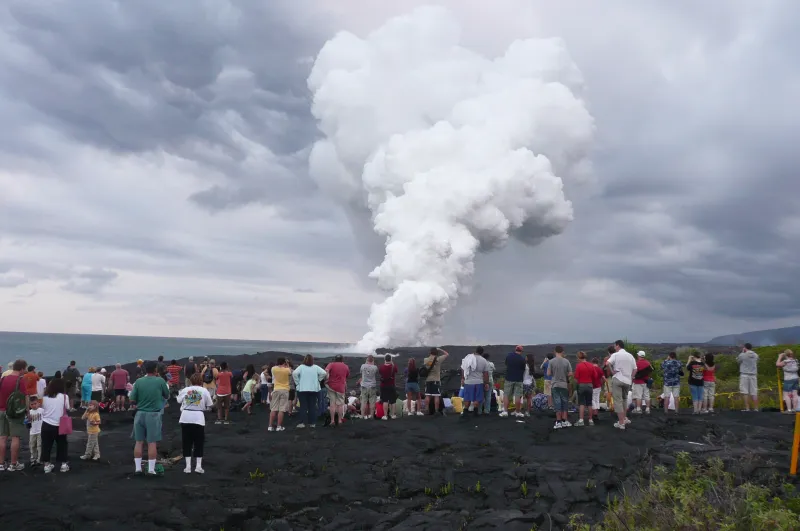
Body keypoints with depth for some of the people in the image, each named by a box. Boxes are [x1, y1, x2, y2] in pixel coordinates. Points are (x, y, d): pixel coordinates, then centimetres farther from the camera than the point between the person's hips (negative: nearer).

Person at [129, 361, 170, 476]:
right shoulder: (160, 381, -6)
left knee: (139, 442, 10)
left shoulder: (138, 382, -1)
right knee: (152, 442, 2)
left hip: (140, 413, 2)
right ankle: (151, 469, 4)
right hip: (154, 414, -2)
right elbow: (167, 396, 7)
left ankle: (137, 468, 14)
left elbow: (132, 399, -1)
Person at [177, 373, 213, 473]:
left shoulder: (184, 390, 3)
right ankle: (198, 466, 4)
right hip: (199, 418, -1)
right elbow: (209, 405, 2)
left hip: (186, 418, 1)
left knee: (187, 443, 9)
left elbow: (179, 401, 14)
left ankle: (188, 466, 8)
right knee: (198, 443, 8)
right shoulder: (204, 391, -1)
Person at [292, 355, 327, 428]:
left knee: (303, 406, 3)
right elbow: (324, 373, -8)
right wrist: (318, 380, 4)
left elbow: (294, 373, -18)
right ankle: (312, 423, 8)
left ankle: (303, 423, -1)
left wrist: (297, 382, -5)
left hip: (302, 389, -1)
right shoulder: (316, 367, 0)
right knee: (312, 406, 8)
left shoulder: (301, 367, -5)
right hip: (314, 389, 1)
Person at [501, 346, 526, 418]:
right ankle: (517, 412, 7)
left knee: (506, 395, 5)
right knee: (518, 396, 2)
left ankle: (505, 411, -2)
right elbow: (523, 369, -1)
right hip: (519, 379, -2)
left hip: (509, 378, 2)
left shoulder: (508, 356, 2)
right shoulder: (522, 358, -8)